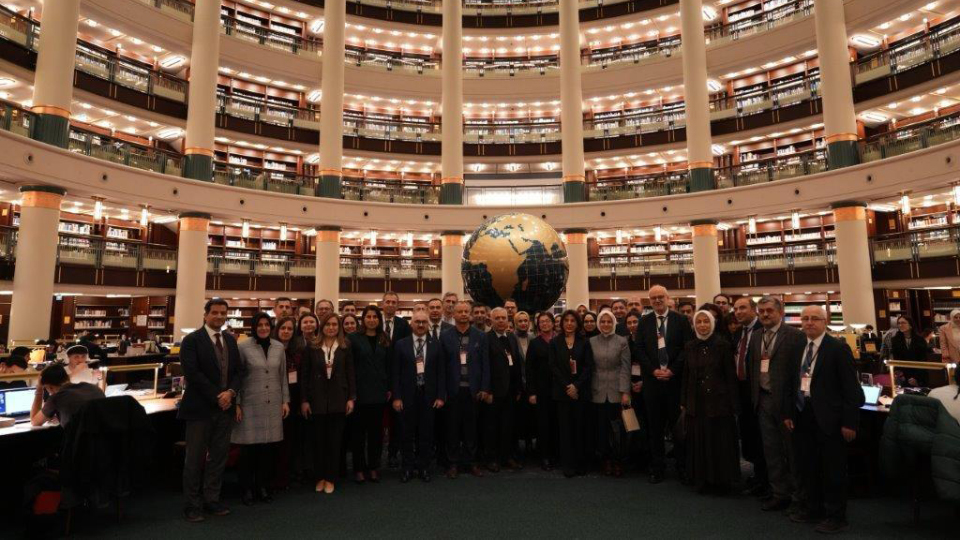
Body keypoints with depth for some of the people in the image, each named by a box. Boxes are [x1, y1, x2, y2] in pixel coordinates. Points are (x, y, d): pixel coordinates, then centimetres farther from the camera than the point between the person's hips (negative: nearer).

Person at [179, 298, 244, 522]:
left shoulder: (230, 339, 9)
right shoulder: (192, 340, -8)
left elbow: (239, 370, 9)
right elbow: (193, 373, -16)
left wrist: (230, 392, -9)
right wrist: (216, 397, -15)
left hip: (225, 407, 5)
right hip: (200, 407, -5)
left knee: (219, 456, 11)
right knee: (195, 458, 6)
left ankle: (212, 499, 22)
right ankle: (193, 504, 18)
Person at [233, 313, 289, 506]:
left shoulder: (279, 347, 6)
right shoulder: (243, 347, -5)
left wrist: (285, 401, 8)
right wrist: (236, 404, -4)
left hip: (273, 405, 3)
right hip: (250, 404, -3)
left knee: (269, 448, 6)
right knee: (249, 448, 2)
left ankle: (263, 487, 22)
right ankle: (247, 489, 20)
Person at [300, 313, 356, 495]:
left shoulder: (345, 348, 2)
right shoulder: (312, 347, 0)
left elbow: (351, 374, 3)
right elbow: (304, 375, 1)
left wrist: (351, 398, -2)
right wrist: (304, 400, -2)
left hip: (338, 400, 0)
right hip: (317, 400, 0)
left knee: (335, 440, 6)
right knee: (319, 440, 9)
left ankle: (330, 478, 19)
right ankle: (320, 477, 24)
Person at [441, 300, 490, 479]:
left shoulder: (480, 336, 3)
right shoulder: (445, 336, 1)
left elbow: (485, 364, 3)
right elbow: (441, 365, 0)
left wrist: (484, 388, -2)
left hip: (473, 390, 1)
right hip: (453, 389, -1)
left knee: (471, 427, 9)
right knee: (453, 427, 8)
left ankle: (471, 461, 23)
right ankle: (453, 463, 21)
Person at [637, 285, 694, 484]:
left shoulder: (681, 320, 1)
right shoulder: (644, 322, 7)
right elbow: (641, 350, 3)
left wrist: (672, 370, -12)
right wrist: (653, 371, -9)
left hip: (675, 378, -2)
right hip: (652, 379, 2)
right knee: (655, 427, 8)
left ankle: (682, 466, 20)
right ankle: (657, 467, 18)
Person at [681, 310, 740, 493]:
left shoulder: (723, 345, -6)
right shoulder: (689, 346, 4)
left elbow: (731, 376, -5)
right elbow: (686, 376, 8)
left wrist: (733, 404, -8)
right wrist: (683, 402, 6)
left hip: (718, 401, -3)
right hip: (696, 402, 3)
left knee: (720, 442, 7)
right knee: (698, 442, 9)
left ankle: (721, 480, 23)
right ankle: (701, 479, 23)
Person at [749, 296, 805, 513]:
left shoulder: (795, 335, -8)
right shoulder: (755, 336, 10)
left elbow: (799, 369, -11)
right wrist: (754, 396, 9)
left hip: (785, 400, -5)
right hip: (763, 401, 6)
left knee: (792, 450, 8)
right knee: (771, 450, 13)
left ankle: (797, 496, 22)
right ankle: (779, 494, 25)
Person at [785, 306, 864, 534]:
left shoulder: (838, 348, -9)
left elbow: (851, 387, -11)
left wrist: (849, 421, -14)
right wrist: (789, 412, 7)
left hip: (828, 417, -6)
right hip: (802, 415, 6)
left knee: (833, 469, 8)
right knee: (807, 466, 16)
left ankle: (835, 516, 23)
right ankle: (812, 509, 32)